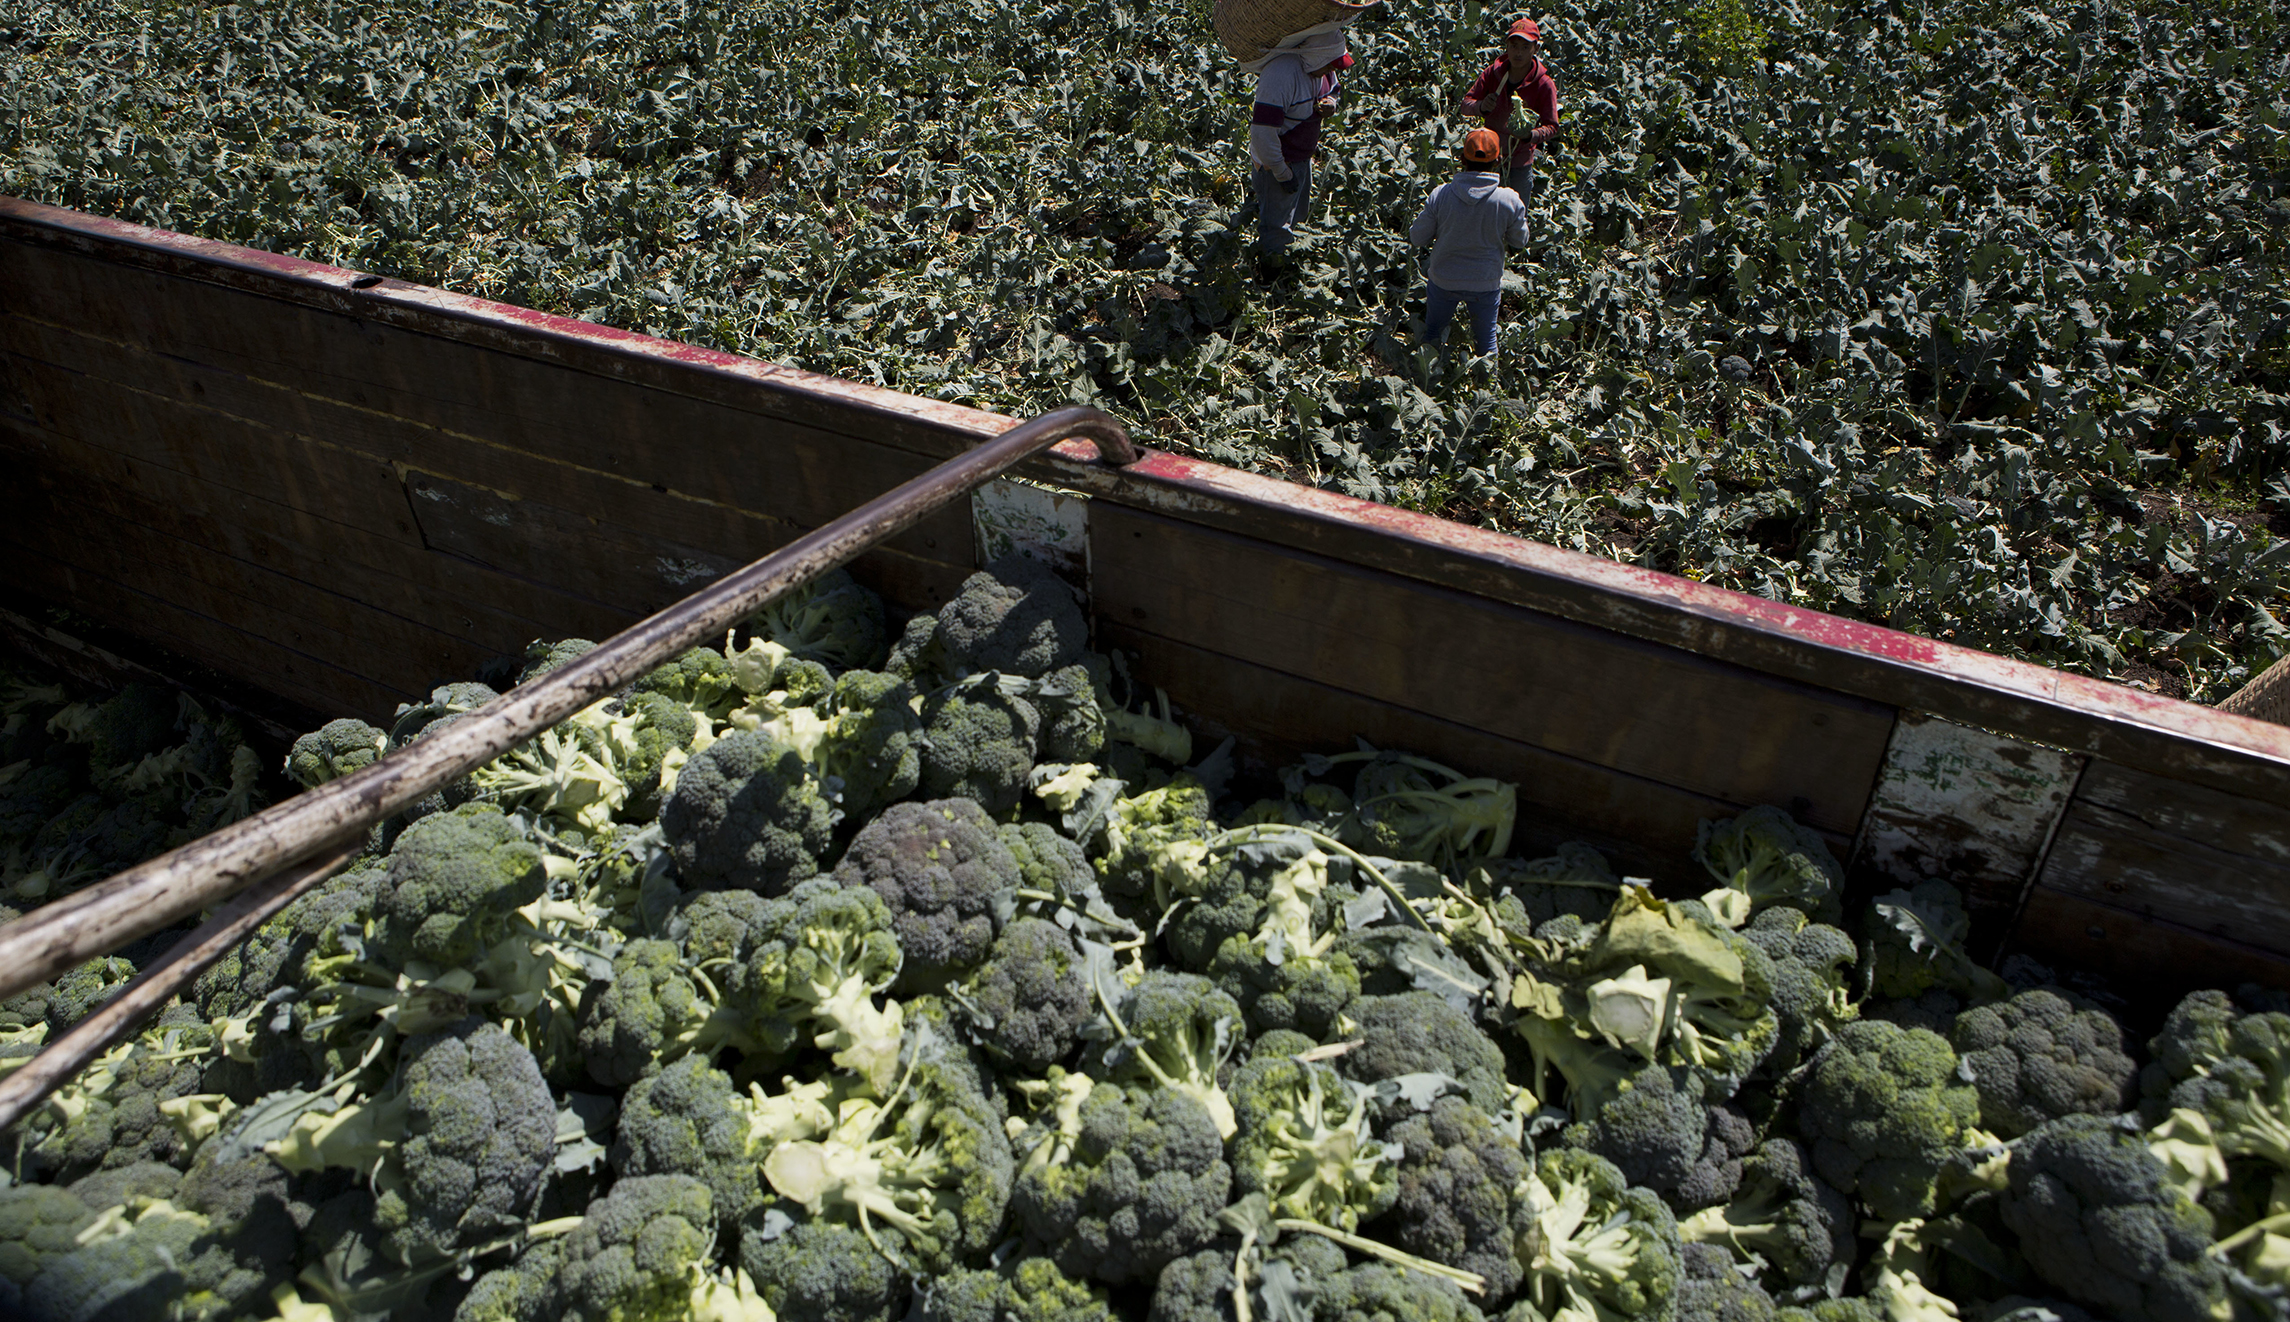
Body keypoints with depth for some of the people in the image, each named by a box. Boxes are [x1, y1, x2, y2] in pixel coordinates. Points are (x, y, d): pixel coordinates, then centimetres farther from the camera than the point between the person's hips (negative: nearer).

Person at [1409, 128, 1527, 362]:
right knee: (1486, 336, 22)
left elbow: (1417, 238, -9)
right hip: (1486, 285, 0)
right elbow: (1519, 241, -3)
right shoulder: (1509, 201, -19)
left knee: (1432, 333, 24)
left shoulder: (1440, 195, -19)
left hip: (1444, 281, 0)